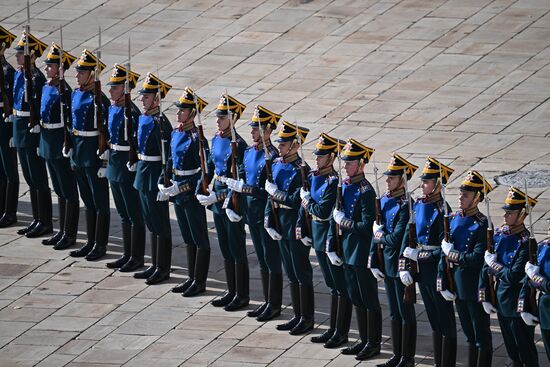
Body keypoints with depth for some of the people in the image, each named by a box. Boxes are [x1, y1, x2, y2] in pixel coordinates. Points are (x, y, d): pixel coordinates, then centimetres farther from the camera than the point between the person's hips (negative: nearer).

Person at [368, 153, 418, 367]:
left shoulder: (406, 205, -18)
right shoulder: (384, 201, 7)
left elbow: (396, 239, -23)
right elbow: (376, 231, 11)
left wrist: (381, 237, -5)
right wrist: (374, 262, 8)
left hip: (401, 265, -8)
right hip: (386, 263, 8)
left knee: (406, 313, 2)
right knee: (394, 312, 16)